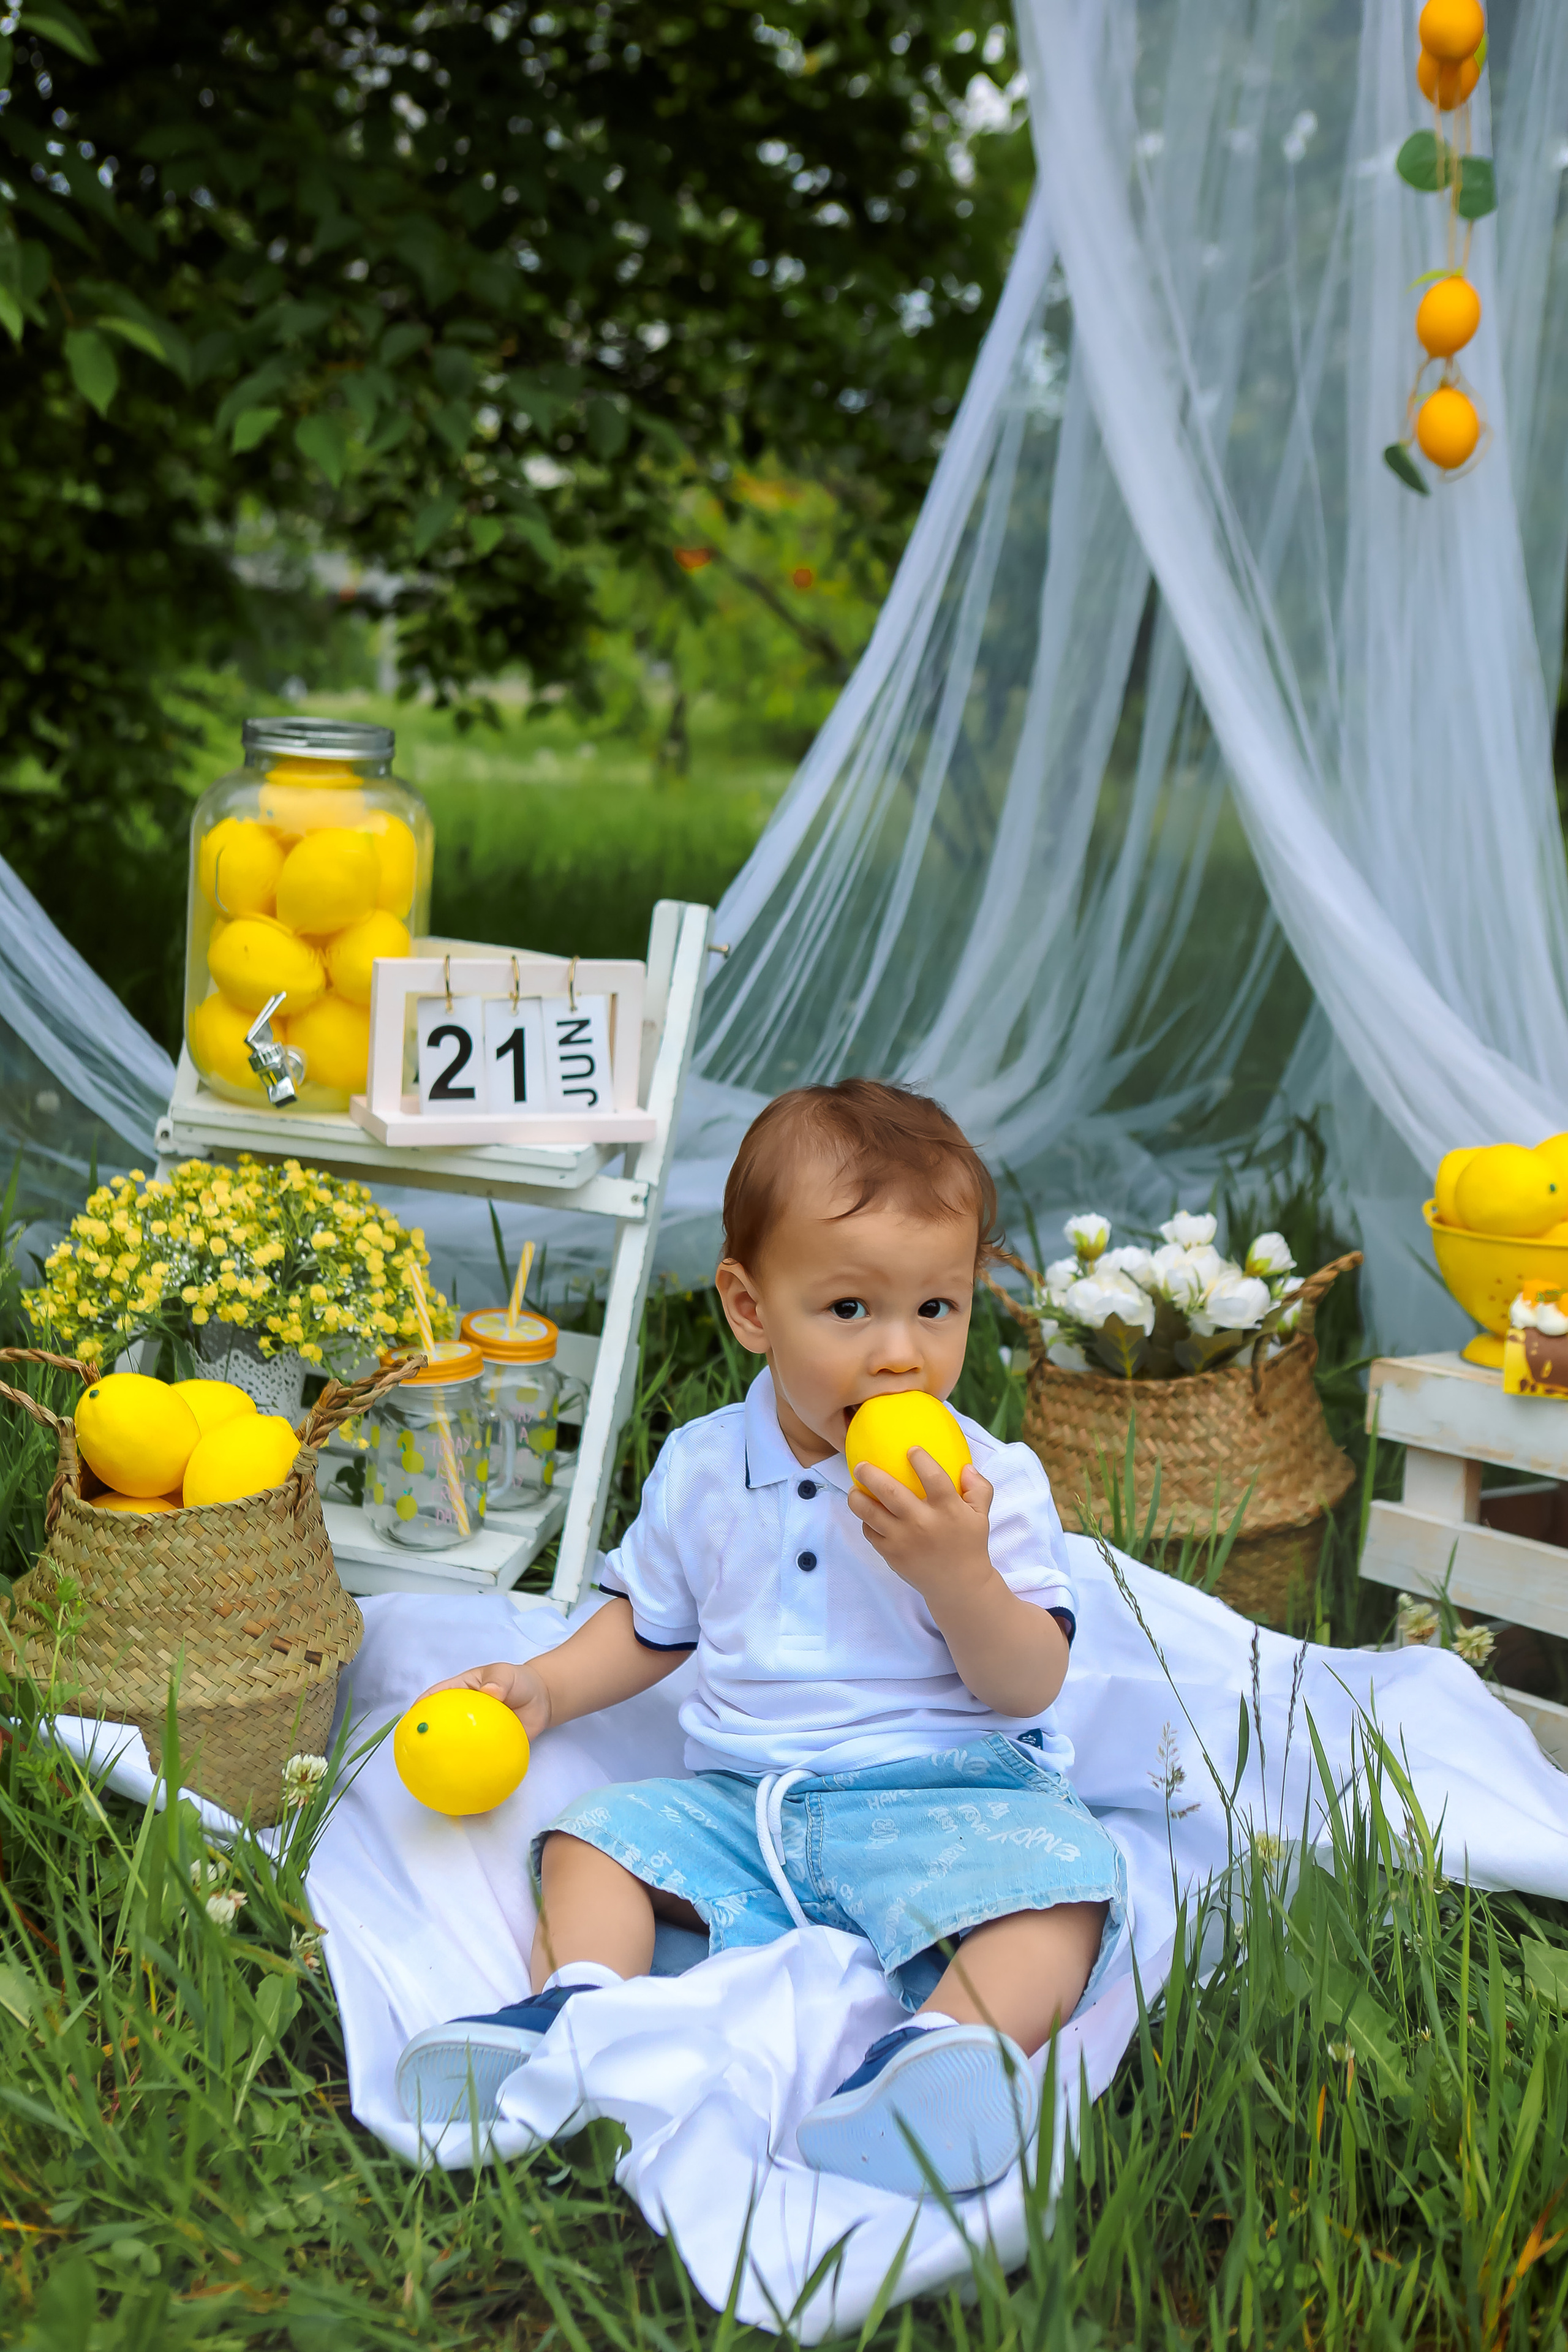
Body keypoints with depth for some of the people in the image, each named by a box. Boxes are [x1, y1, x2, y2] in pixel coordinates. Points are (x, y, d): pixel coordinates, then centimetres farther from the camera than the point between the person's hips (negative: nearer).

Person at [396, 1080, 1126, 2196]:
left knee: (1056, 1871, -32)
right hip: (739, 1801, 5)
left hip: (947, 1799, -4)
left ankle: (960, 2043, -56)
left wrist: (959, 1574, -26)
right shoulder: (702, 1470, 6)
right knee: (595, 1838, -9)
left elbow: (1030, 1686, -10)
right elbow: (650, 1622, 23)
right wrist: (547, 1685, 8)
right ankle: (572, 2007, -32)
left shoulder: (993, 1484, -5)